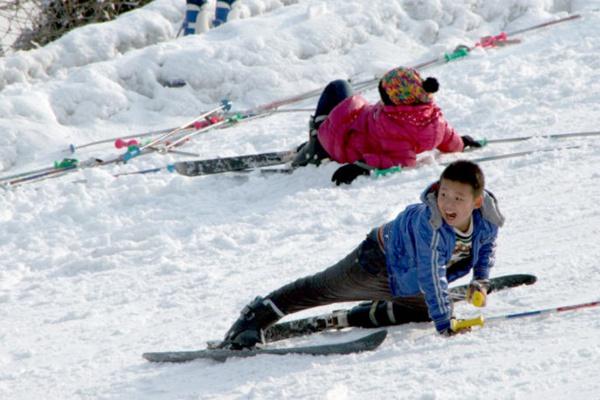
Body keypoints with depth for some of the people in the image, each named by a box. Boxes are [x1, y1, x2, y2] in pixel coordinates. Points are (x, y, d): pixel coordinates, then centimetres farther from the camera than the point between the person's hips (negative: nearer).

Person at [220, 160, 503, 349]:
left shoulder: (487, 219, -24)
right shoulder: (430, 223, -44)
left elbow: (486, 246, 3)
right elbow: (431, 277, -44)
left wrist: (481, 280, -10)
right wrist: (444, 325, -46)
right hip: (380, 261, -6)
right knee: (323, 289, 7)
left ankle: (370, 316, 33)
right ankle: (258, 315, 22)